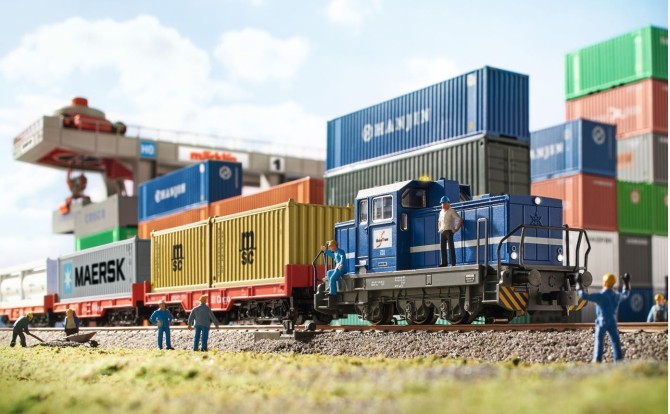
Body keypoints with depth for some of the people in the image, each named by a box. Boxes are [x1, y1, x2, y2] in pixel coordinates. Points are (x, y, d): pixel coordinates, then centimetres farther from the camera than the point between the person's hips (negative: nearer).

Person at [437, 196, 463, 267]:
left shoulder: (451, 211, -5)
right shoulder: (441, 212, 17)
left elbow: (460, 220, -10)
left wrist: (456, 229, -13)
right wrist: (439, 228, 20)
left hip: (449, 231, -7)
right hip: (442, 232, 7)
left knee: (451, 247, -8)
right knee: (442, 247, 4)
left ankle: (453, 263, -8)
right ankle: (443, 263, 8)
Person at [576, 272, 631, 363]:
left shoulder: (600, 296, -14)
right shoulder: (617, 296, 4)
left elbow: (583, 295, -18)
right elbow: (625, 294, 28)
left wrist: (578, 284, -8)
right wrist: (626, 283, 38)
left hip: (601, 322, -4)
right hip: (612, 323, 4)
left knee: (599, 343, -1)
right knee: (616, 343, 4)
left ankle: (597, 362, -6)